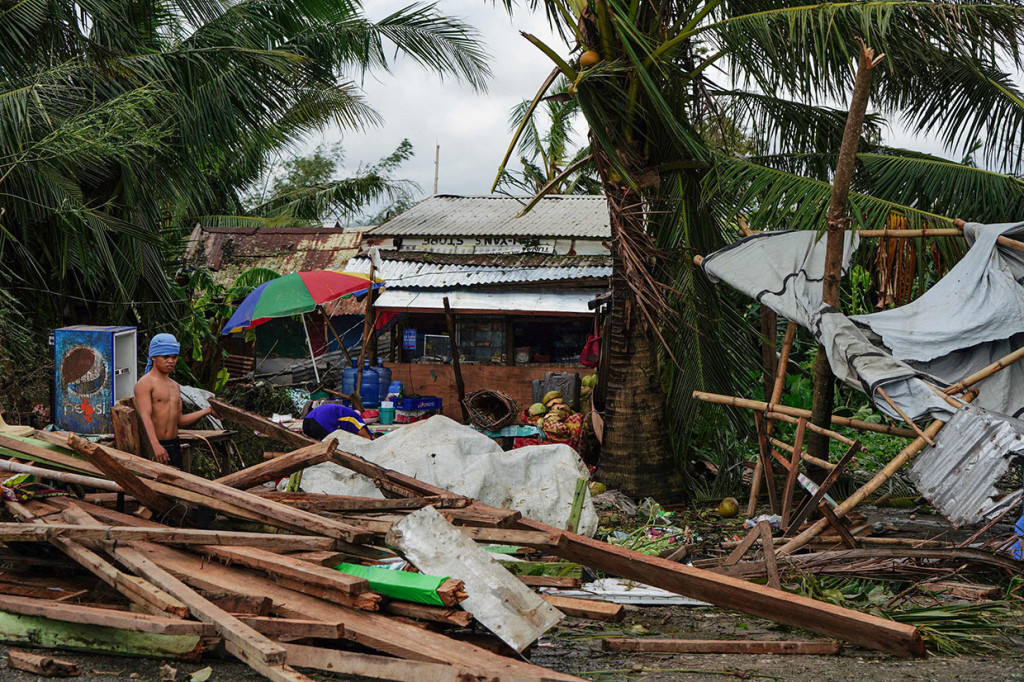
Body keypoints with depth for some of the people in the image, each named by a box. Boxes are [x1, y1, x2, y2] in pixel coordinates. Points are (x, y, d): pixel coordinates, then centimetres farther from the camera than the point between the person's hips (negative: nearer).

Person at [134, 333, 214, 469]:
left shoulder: (175, 386, 18)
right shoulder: (145, 384, -7)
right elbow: (145, 417, -20)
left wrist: (208, 411, 14)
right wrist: (155, 445, -34)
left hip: (174, 445, 7)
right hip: (152, 446, -7)